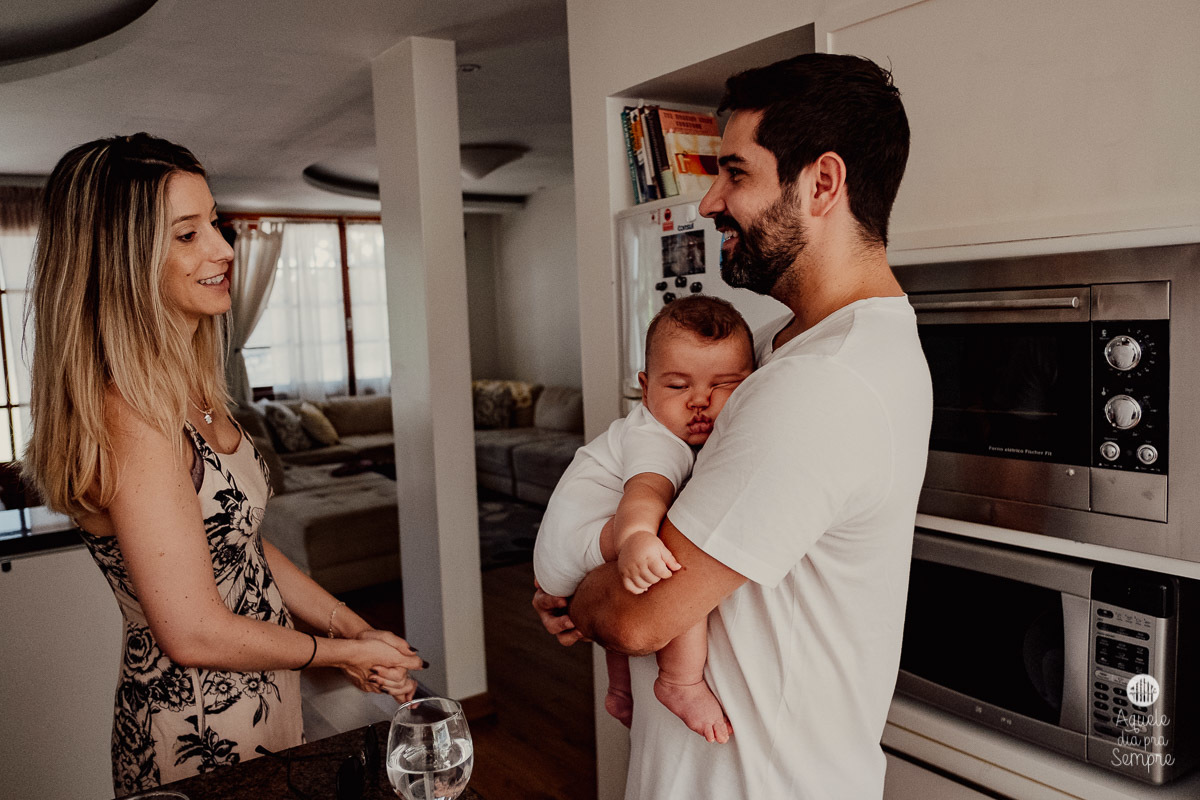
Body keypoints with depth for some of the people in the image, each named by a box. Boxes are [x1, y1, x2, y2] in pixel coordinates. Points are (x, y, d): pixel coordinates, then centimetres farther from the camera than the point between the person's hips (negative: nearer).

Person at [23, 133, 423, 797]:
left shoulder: (188, 389, 2)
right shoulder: (129, 416, -26)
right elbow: (194, 634, -24)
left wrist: (352, 627, 1)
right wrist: (338, 651, -11)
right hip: (199, 743, -8)